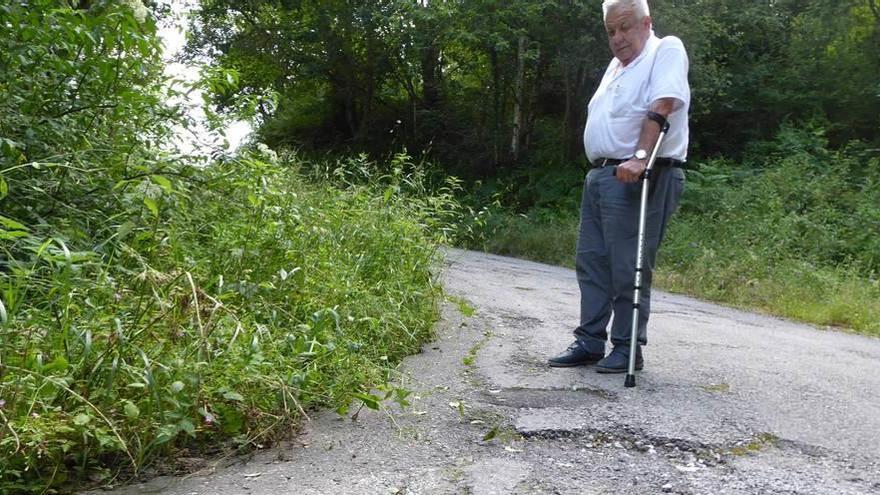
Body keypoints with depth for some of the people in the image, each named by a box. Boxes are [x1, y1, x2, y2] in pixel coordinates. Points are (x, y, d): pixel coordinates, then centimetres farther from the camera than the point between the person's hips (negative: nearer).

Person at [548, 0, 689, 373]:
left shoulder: (666, 50, -4)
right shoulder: (617, 64, 23)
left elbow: (661, 108, -19)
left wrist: (640, 157, -30)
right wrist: (598, 169, 16)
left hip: (638, 177, -9)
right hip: (600, 174, 9)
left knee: (628, 267, -6)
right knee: (591, 261, 9)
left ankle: (627, 348, 5)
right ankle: (589, 342, 17)